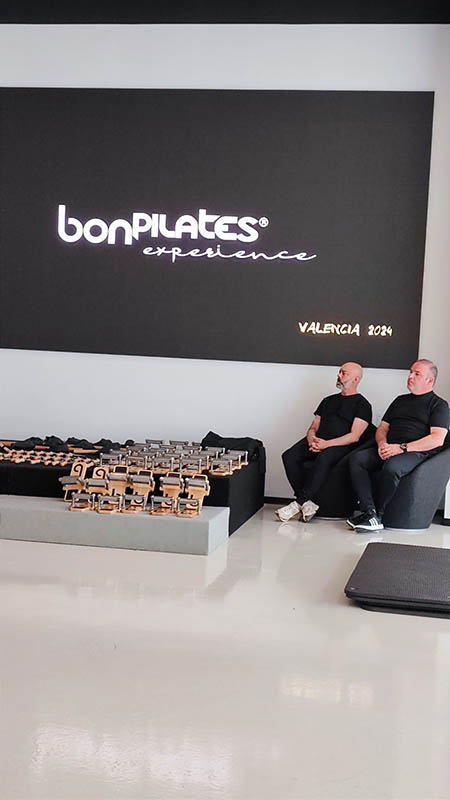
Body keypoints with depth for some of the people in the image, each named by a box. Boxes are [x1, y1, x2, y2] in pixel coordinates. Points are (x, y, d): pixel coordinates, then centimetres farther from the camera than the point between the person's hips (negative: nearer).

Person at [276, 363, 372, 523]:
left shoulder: (362, 404, 8)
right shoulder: (328, 401, 29)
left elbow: (354, 436, -5)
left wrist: (327, 444, -16)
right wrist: (312, 440, -2)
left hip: (341, 445, -6)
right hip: (317, 442, 6)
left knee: (323, 459, -39)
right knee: (289, 456, -24)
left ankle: (299, 503, -35)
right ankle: (307, 504, -30)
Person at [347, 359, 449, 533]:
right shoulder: (400, 400, 29)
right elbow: (382, 428, 26)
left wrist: (402, 448, -15)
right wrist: (382, 443, -1)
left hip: (417, 452, -6)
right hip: (388, 450, 6)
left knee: (392, 466, -38)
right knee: (356, 459, -22)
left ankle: (377, 514, -25)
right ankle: (369, 512, -32)